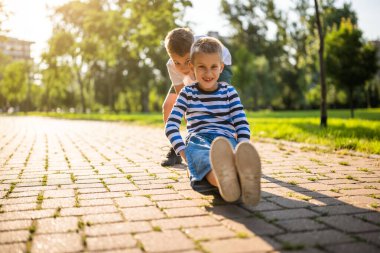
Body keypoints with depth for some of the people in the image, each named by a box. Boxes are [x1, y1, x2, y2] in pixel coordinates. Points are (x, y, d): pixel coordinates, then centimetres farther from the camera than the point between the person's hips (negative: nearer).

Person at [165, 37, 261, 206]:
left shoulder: (229, 92, 15)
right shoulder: (187, 93, 13)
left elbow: (242, 125, 7)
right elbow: (171, 126, 6)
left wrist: (243, 150, -14)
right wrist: (183, 152, -12)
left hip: (226, 139, 1)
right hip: (198, 141, -1)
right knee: (205, 158, -43)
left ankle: (244, 178, -78)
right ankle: (224, 180, -79)